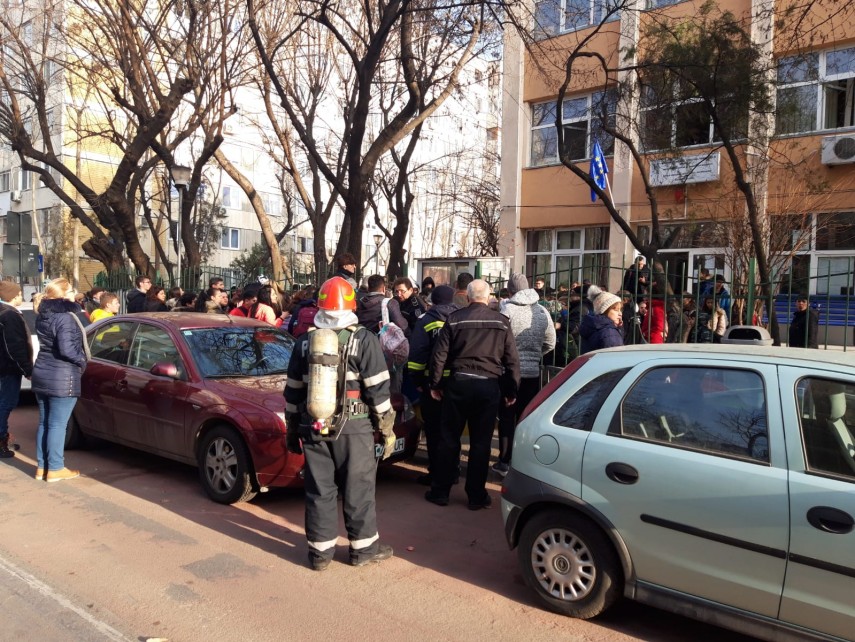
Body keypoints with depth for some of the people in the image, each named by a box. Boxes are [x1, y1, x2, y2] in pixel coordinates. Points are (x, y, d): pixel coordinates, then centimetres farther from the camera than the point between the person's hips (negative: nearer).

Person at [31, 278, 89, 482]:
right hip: (61, 378, -9)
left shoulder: (43, 315, 11)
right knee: (57, 424, -1)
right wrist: (82, 360, -8)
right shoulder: (65, 317, -17)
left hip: (41, 373, 9)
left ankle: (42, 466, 22)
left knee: (44, 423, 15)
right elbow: (66, 349, -24)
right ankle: (55, 469, 6)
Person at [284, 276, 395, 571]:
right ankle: (364, 547, 20)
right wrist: (387, 428, 0)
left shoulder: (305, 342, 5)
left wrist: (292, 429, 19)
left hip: (313, 428, 3)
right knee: (358, 488, 8)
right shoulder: (364, 340, -7)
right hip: (353, 428, -3)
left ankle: (320, 550, 19)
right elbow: (378, 390, -8)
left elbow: (293, 390, 10)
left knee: (319, 489, 11)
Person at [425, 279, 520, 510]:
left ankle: (440, 491, 18)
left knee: (449, 439, 10)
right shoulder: (501, 321, 0)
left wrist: (435, 384, 7)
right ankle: (476, 496, 15)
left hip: (458, 383, 0)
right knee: (481, 442, 8)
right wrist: (511, 390, 10)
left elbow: (439, 354, -3)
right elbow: (512, 359, 2)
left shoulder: (454, 319, -2)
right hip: (489, 386, 0)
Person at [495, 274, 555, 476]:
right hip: (533, 373, 4)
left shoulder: (507, 310, -13)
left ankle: (505, 462, 11)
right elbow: (550, 343, 7)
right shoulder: (542, 311, 1)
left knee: (507, 417, 7)